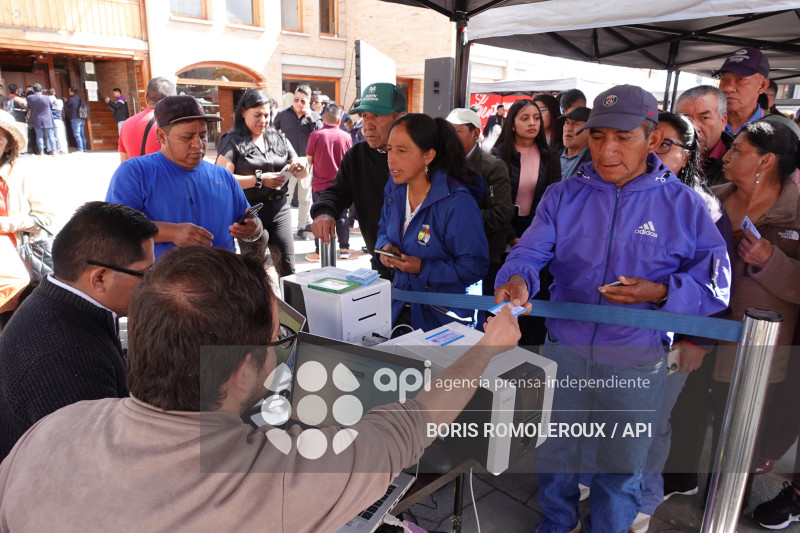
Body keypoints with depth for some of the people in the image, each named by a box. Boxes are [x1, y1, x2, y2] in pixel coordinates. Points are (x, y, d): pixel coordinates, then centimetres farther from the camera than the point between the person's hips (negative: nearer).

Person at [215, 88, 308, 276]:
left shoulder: (279, 139, 14)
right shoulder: (232, 141, -1)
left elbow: (301, 175, 18)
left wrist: (302, 165, -6)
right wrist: (259, 179, -19)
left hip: (279, 210, 4)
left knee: (287, 268, 4)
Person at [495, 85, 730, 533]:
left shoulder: (684, 205, -7)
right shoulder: (563, 196, -4)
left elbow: (715, 283, -7)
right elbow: (530, 251, -15)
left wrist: (660, 293, -24)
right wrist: (517, 279, -37)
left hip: (637, 365, -1)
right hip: (564, 351, 2)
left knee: (622, 467, 20)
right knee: (555, 454, 22)